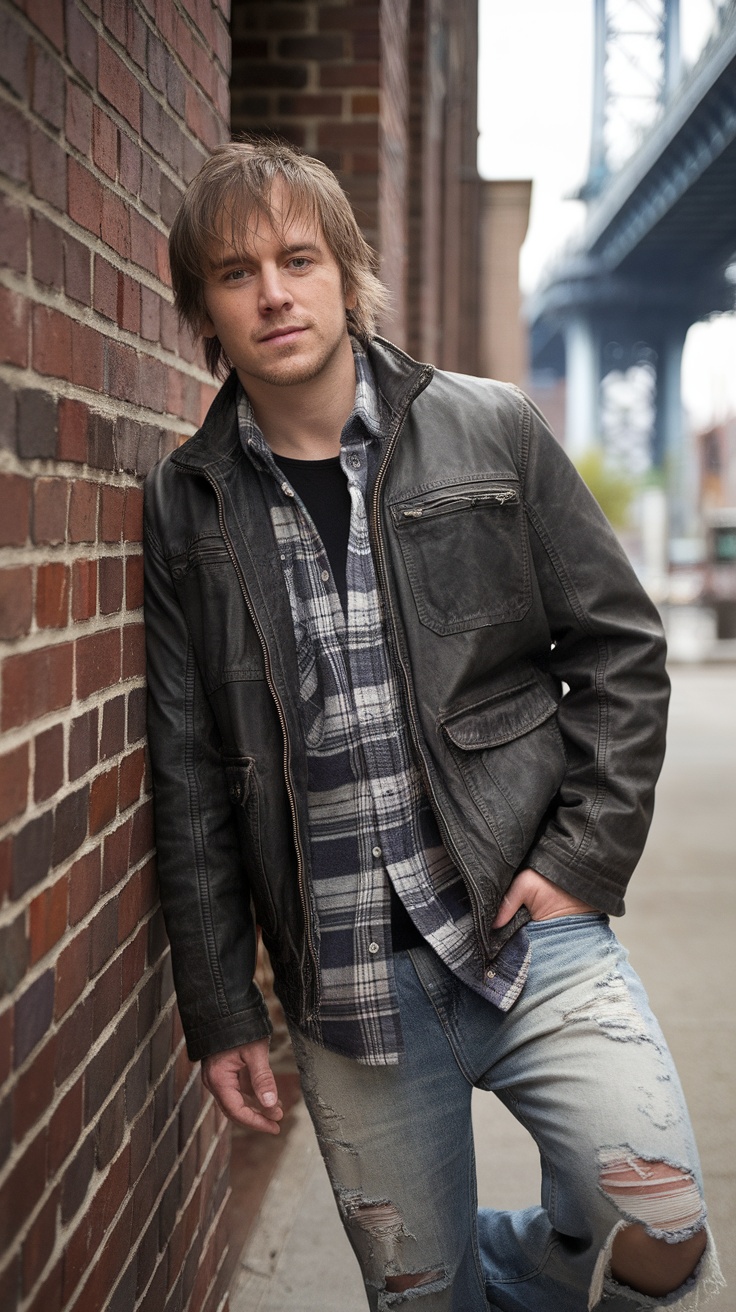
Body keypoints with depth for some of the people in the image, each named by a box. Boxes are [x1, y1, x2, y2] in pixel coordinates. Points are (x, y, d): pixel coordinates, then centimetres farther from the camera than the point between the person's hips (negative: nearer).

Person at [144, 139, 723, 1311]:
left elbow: (618, 649, 6)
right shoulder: (186, 503, 4)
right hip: (347, 983, 1)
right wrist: (220, 1012, 5)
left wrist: (584, 857, -5)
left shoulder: (493, 432, 2)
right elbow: (190, 777, 6)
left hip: (527, 929, 0)